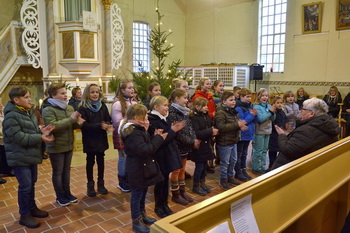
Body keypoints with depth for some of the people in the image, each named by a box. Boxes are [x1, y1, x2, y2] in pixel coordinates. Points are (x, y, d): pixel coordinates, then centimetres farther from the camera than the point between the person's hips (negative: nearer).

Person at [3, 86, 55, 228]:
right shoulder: (11, 116, -19)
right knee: (25, 186, 0)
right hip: (20, 157, -8)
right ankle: (24, 215, 16)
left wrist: (42, 131, -5)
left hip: (31, 155, 9)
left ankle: (32, 207, 35)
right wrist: (40, 137, -26)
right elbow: (18, 137, -25)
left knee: (31, 184, 19)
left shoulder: (29, 112, 9)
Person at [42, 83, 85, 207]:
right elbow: (53, 126, -29)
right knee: (58, 172, 10)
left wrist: (77, 123, -12)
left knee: (66, 170, 18)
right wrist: (71, 118, -29)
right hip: (56, 147, -6)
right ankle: (60, 196, 26)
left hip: (69, 145, 6)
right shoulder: (48, 110, -15)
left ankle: (67, 193, 33)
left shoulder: (70, 108, 3)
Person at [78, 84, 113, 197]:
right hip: (89, 140, -3)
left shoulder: (103, 106, 1)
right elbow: (84, 125, -17)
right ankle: (90, 185, 24)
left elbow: (108, 119, 0)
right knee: (90, 162, 10)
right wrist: (99, 125, -26)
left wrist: (108, 126, -23)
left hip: (101, 139, 3)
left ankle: (101, 183, 26)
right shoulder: (83, 108, -9)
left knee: (101, 161, 12)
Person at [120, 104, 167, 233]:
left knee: (143, 192, 23)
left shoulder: (137, 129, 8)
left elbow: (145, 145, 11)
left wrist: (156, 137, -2)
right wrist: (158, 139, -22)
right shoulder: (133, 133, -25)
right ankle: (136, 222, 22)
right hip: (137, 169, -10)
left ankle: (142, 215, 41)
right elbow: (144, 150, -30)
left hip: (142, 168, 10)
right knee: (137, 194, 5)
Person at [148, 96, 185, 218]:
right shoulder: (152, 121, -18)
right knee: (160, 181, 6)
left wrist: (173, 129, -6)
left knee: (165, 180, 17)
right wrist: (173, 131, -19)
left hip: (167, 155, 8)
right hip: (160, 156, -8)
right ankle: (158, 207, 24)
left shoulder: (162, 118, 10)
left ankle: (164, 204, 32)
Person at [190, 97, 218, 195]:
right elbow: (196, 133, -25)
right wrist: (210, 131, -22)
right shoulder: (194, 118, -17)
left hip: (206, 145, 7)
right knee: (199, 166, 3)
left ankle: (202, 183, 33)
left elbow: (211, 127, 16)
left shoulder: (207, 116, 7)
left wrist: (214, 131, -7)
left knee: (204, 166, 17)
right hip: (199, 146, -7)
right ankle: (196, 186, 20)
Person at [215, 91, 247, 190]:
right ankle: (223, 180, 22)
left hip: (234, 140, 9)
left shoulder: (234, 111, 10)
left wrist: (241, 126, 0)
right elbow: (221, 127, -29)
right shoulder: (220, 112, -19)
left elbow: (237, 122, 25)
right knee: (225, 162, 5)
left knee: (233, 160, 19)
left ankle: (230, 177, 37)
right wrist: (237, 125, -28)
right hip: (225, 142, -9)